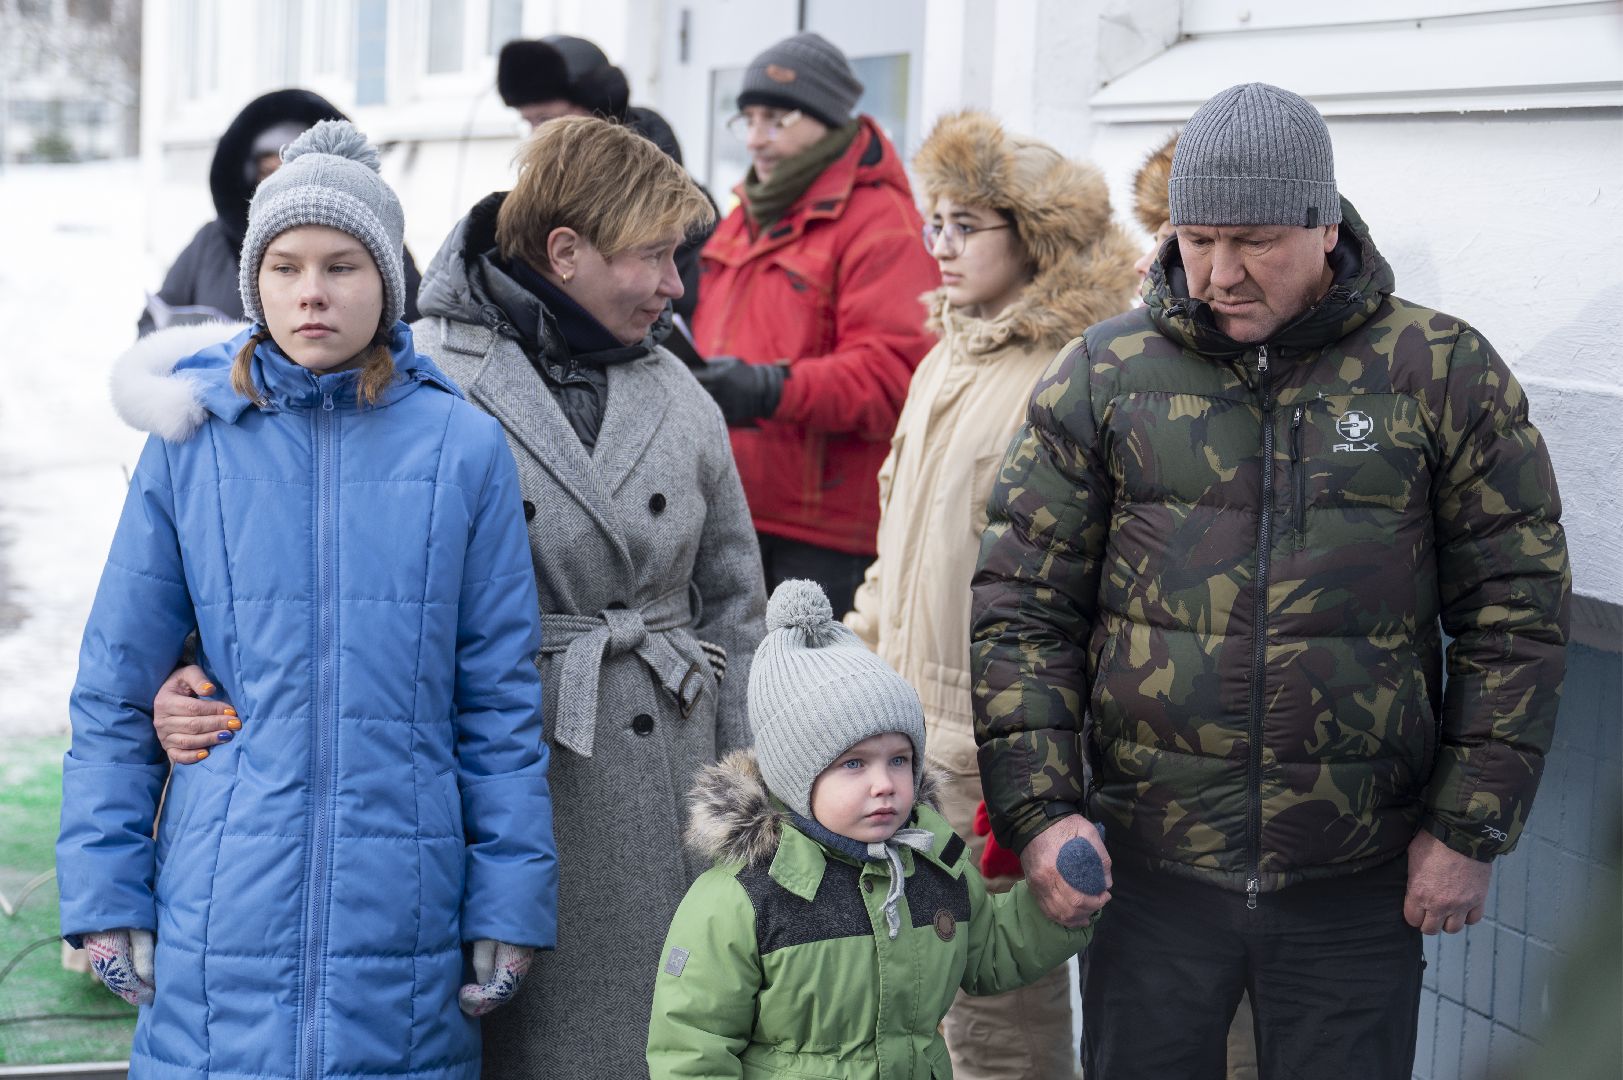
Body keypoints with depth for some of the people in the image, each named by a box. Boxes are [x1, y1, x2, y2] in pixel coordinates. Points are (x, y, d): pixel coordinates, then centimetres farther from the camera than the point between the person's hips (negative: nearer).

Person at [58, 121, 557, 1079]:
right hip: (221, 917, 0)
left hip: (401, 913, 0)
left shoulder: (462, 447, 1)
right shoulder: (192, 443, 1)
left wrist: (511, 903, 2)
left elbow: (501, 694, 4)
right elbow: (116, 691, 6)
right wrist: (105, 895, 2)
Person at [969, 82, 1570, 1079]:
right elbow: (1024, 606, 1)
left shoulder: (1444, 373, -2)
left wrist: (1471, 829, -3)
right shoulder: (1103, 377, 0)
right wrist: (1040, 809, -8)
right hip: (1148, 874, 1)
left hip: (1363, 886, -1)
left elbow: (1516, 613, 0)